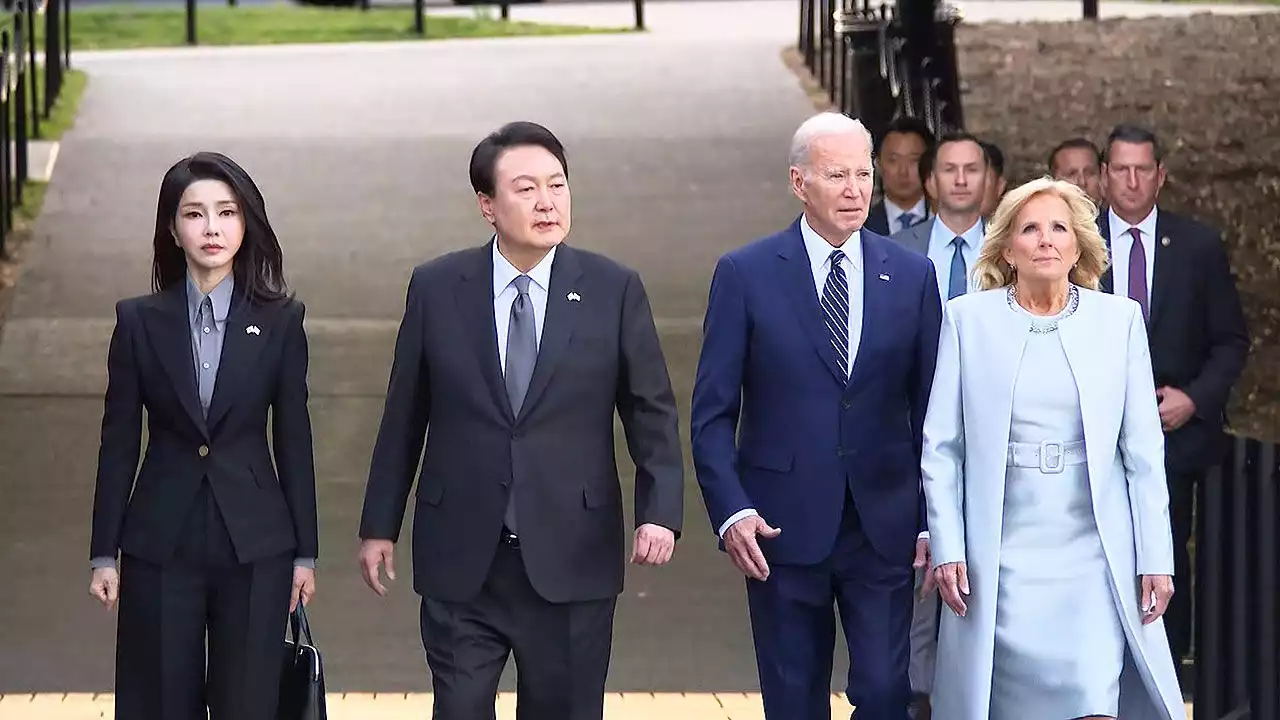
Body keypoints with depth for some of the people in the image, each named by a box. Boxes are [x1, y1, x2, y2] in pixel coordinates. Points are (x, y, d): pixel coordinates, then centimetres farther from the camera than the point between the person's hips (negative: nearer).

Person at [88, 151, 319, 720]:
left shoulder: (280, 321, 0)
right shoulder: (140, 321, 1)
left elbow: (294, 439, 3)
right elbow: (119, 442, 4)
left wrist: (305, 552, 3)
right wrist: (103, 554, 2)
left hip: (254, 545, 0)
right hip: (161, 545, 0)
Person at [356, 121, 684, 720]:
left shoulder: (614, 291, -1)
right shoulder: (435, 289, 1)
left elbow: (652, 415, 2)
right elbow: (404, 417, 8)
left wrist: (660, 512, -12)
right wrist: (379, 526, 9)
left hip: (572, 561, 0)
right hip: (460, 564, 0)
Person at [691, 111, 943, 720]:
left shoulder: (912, 276, 4)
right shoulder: (746, 275, -2)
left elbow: (930, 410, 7)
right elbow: (712, 412, -2)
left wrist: (933, 520, 3)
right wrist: (730, 510, -13)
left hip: (884, 526, 1)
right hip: (784, 527, -1)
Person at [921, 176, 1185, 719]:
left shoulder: (1118, 319, 6)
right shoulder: (968, 318, 4)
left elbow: (1143, 450, 5)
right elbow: (940, 446, 4)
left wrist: (1155, 558, 1)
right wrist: (946, 548, -3)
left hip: (1094, 551, 0)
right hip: (1000, 557, 0)